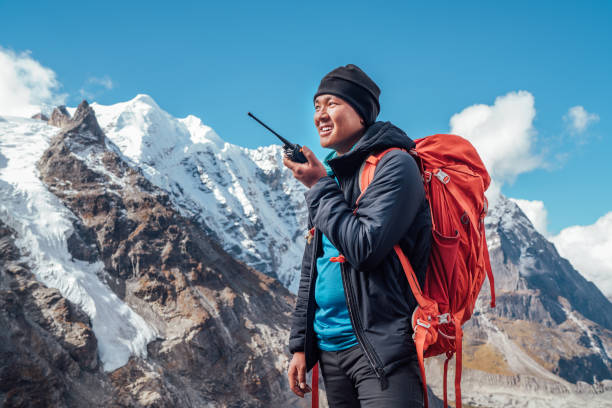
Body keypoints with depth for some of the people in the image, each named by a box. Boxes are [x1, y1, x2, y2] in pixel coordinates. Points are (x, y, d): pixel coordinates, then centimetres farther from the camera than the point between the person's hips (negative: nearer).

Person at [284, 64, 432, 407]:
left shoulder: (394, 165, -8)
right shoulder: (331, 177, 15)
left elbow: (364, 248, -20)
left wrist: (320, 187, -10)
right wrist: (301, 344, 14)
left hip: (381, 348, -7)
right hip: (329, 348, 8)